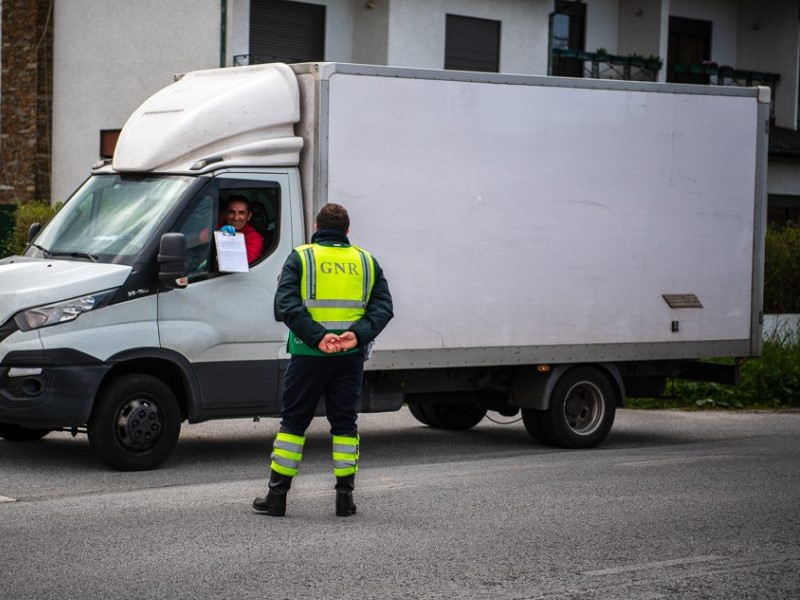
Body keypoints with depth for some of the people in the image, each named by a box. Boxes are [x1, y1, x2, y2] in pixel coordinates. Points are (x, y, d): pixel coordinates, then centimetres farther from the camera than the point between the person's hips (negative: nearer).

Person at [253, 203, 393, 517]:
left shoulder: (300, 258, 2)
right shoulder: (366, 261, 10)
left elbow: (285, 303, -12)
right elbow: (383, 306, -1)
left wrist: (318, 336, -19)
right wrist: (357, 335, -14)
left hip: (309, 354, -2)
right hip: (351, 358, 2)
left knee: (293, 422, 6)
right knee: (344, 423, 10)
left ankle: (276, 496, 8)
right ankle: (345, 497, 7)